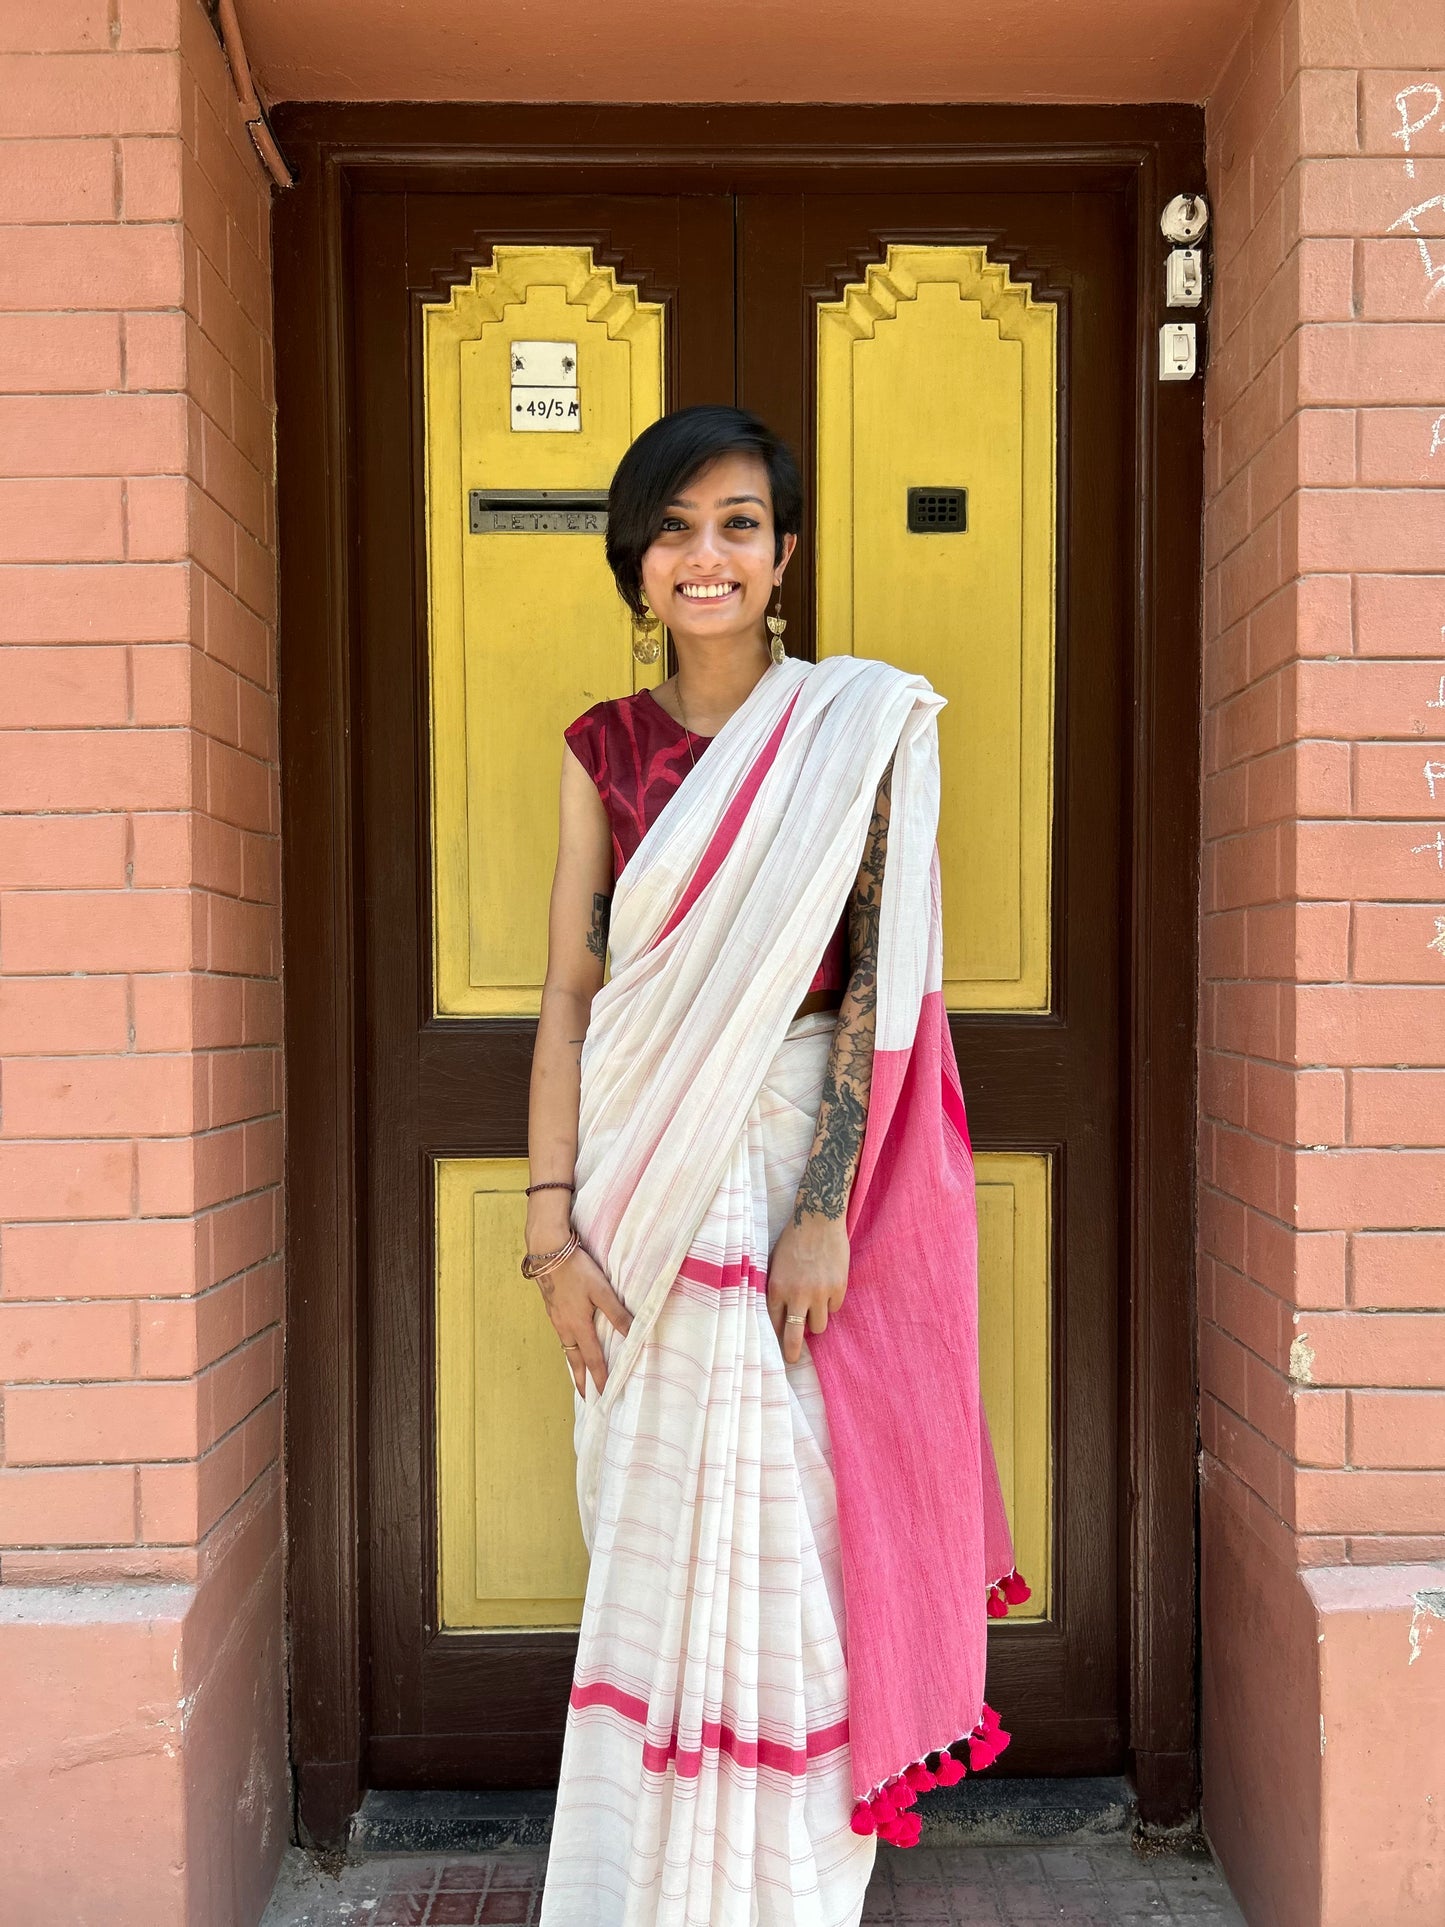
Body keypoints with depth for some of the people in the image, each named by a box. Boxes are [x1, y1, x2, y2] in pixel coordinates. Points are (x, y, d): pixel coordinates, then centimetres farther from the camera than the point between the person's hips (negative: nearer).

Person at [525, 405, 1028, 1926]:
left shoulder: (863, 729, -2)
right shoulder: (605, 750, 7)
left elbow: (879, 980, -8)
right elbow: (569, 995, 3)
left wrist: (826, 1210, -15)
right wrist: (553, 1223, -3)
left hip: (800, 1170, -3)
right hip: (645, 1180, 3)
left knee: (785, 1540, 4)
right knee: (650, 1550, 13)